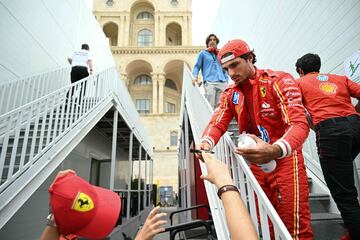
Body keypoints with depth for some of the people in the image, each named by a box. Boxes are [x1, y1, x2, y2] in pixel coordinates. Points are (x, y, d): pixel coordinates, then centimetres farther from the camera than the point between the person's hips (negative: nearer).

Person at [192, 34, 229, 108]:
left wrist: (226, 80, 11)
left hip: (222, 83, 3)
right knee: (210, 107, -17)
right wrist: (195, 76, -7)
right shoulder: (203, 53, 20)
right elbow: (197, 66, 13)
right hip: (209, 82, -3)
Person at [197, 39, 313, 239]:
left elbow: (299, 123, -25)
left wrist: (275, 150, -45)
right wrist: (207, 143, -30)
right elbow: (217, 124, -6)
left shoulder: (279, 81, -13)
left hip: (285, 159, -5)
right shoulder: (230, 94, 4)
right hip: (256, 164, 5)